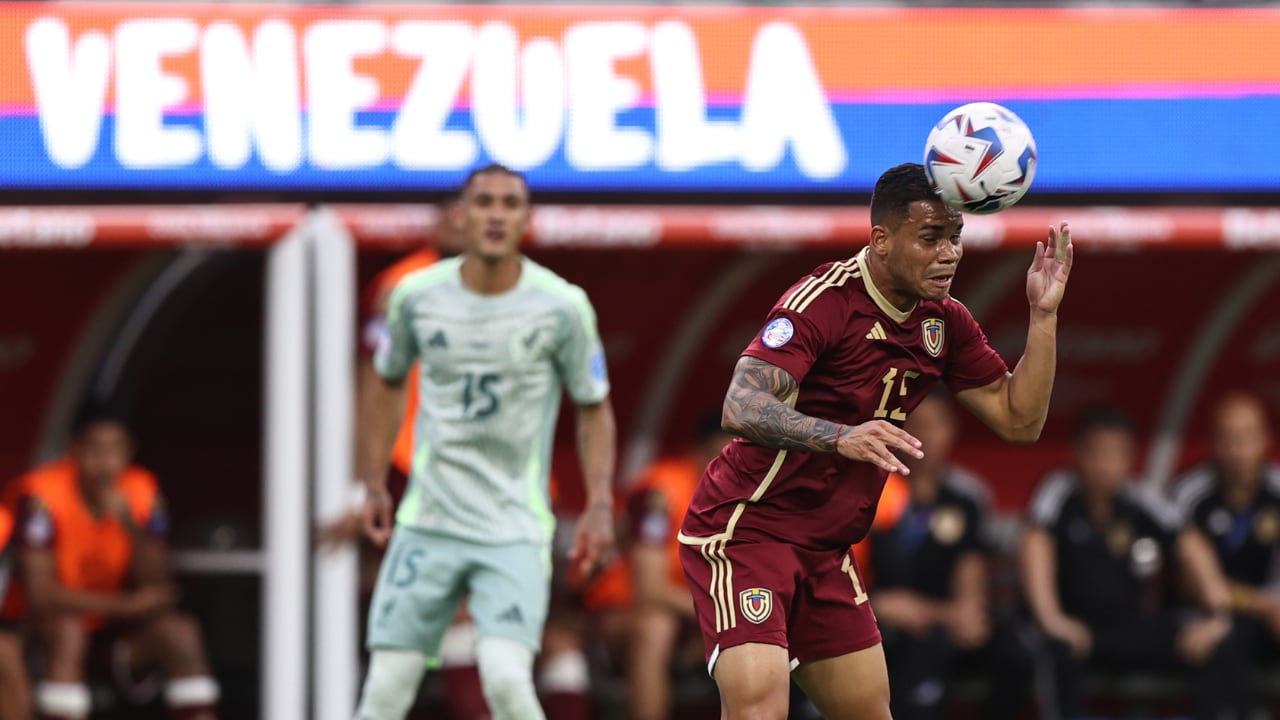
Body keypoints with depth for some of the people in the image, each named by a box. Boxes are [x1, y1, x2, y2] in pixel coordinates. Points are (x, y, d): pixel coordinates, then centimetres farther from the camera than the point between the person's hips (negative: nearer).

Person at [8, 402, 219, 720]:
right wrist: (125, 604, -30)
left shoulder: (142, 491, -11)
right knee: (68, 633, -36)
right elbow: (39, 594, -27)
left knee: (181, 633, -20)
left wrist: (132, 527, -30)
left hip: (114, 616, 4)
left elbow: (155, 586, -13)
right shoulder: (43, 494, -24)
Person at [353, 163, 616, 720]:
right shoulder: (416, 296, -1)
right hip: (427, 522, 2)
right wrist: (374, 487, 14)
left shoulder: (561, 307, -6)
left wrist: (599, 506, -6)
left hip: (515, 530, -2)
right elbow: (388, 386, 17)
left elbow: (593, 408, 5)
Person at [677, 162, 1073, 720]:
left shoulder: (944, 322, 4)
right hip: (743, 531, -8)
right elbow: (741, 407, -31)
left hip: (825, 550, 8)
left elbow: (1019, 421, 6)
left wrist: (1043, 314, -5)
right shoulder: (824, 302, -20)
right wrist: (841, 436, -48)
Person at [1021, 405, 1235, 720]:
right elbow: (1036, 544, -24)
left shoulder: (1139, 501, -1)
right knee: (1057, 651, -38)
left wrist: (1217, 613, -23)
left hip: (1133, 630, 3)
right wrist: (1050, 619, -37)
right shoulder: (1059, 493, -9)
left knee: (1217, 647, -19)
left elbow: (1189, 547, -8)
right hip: (1077, 628, -3)